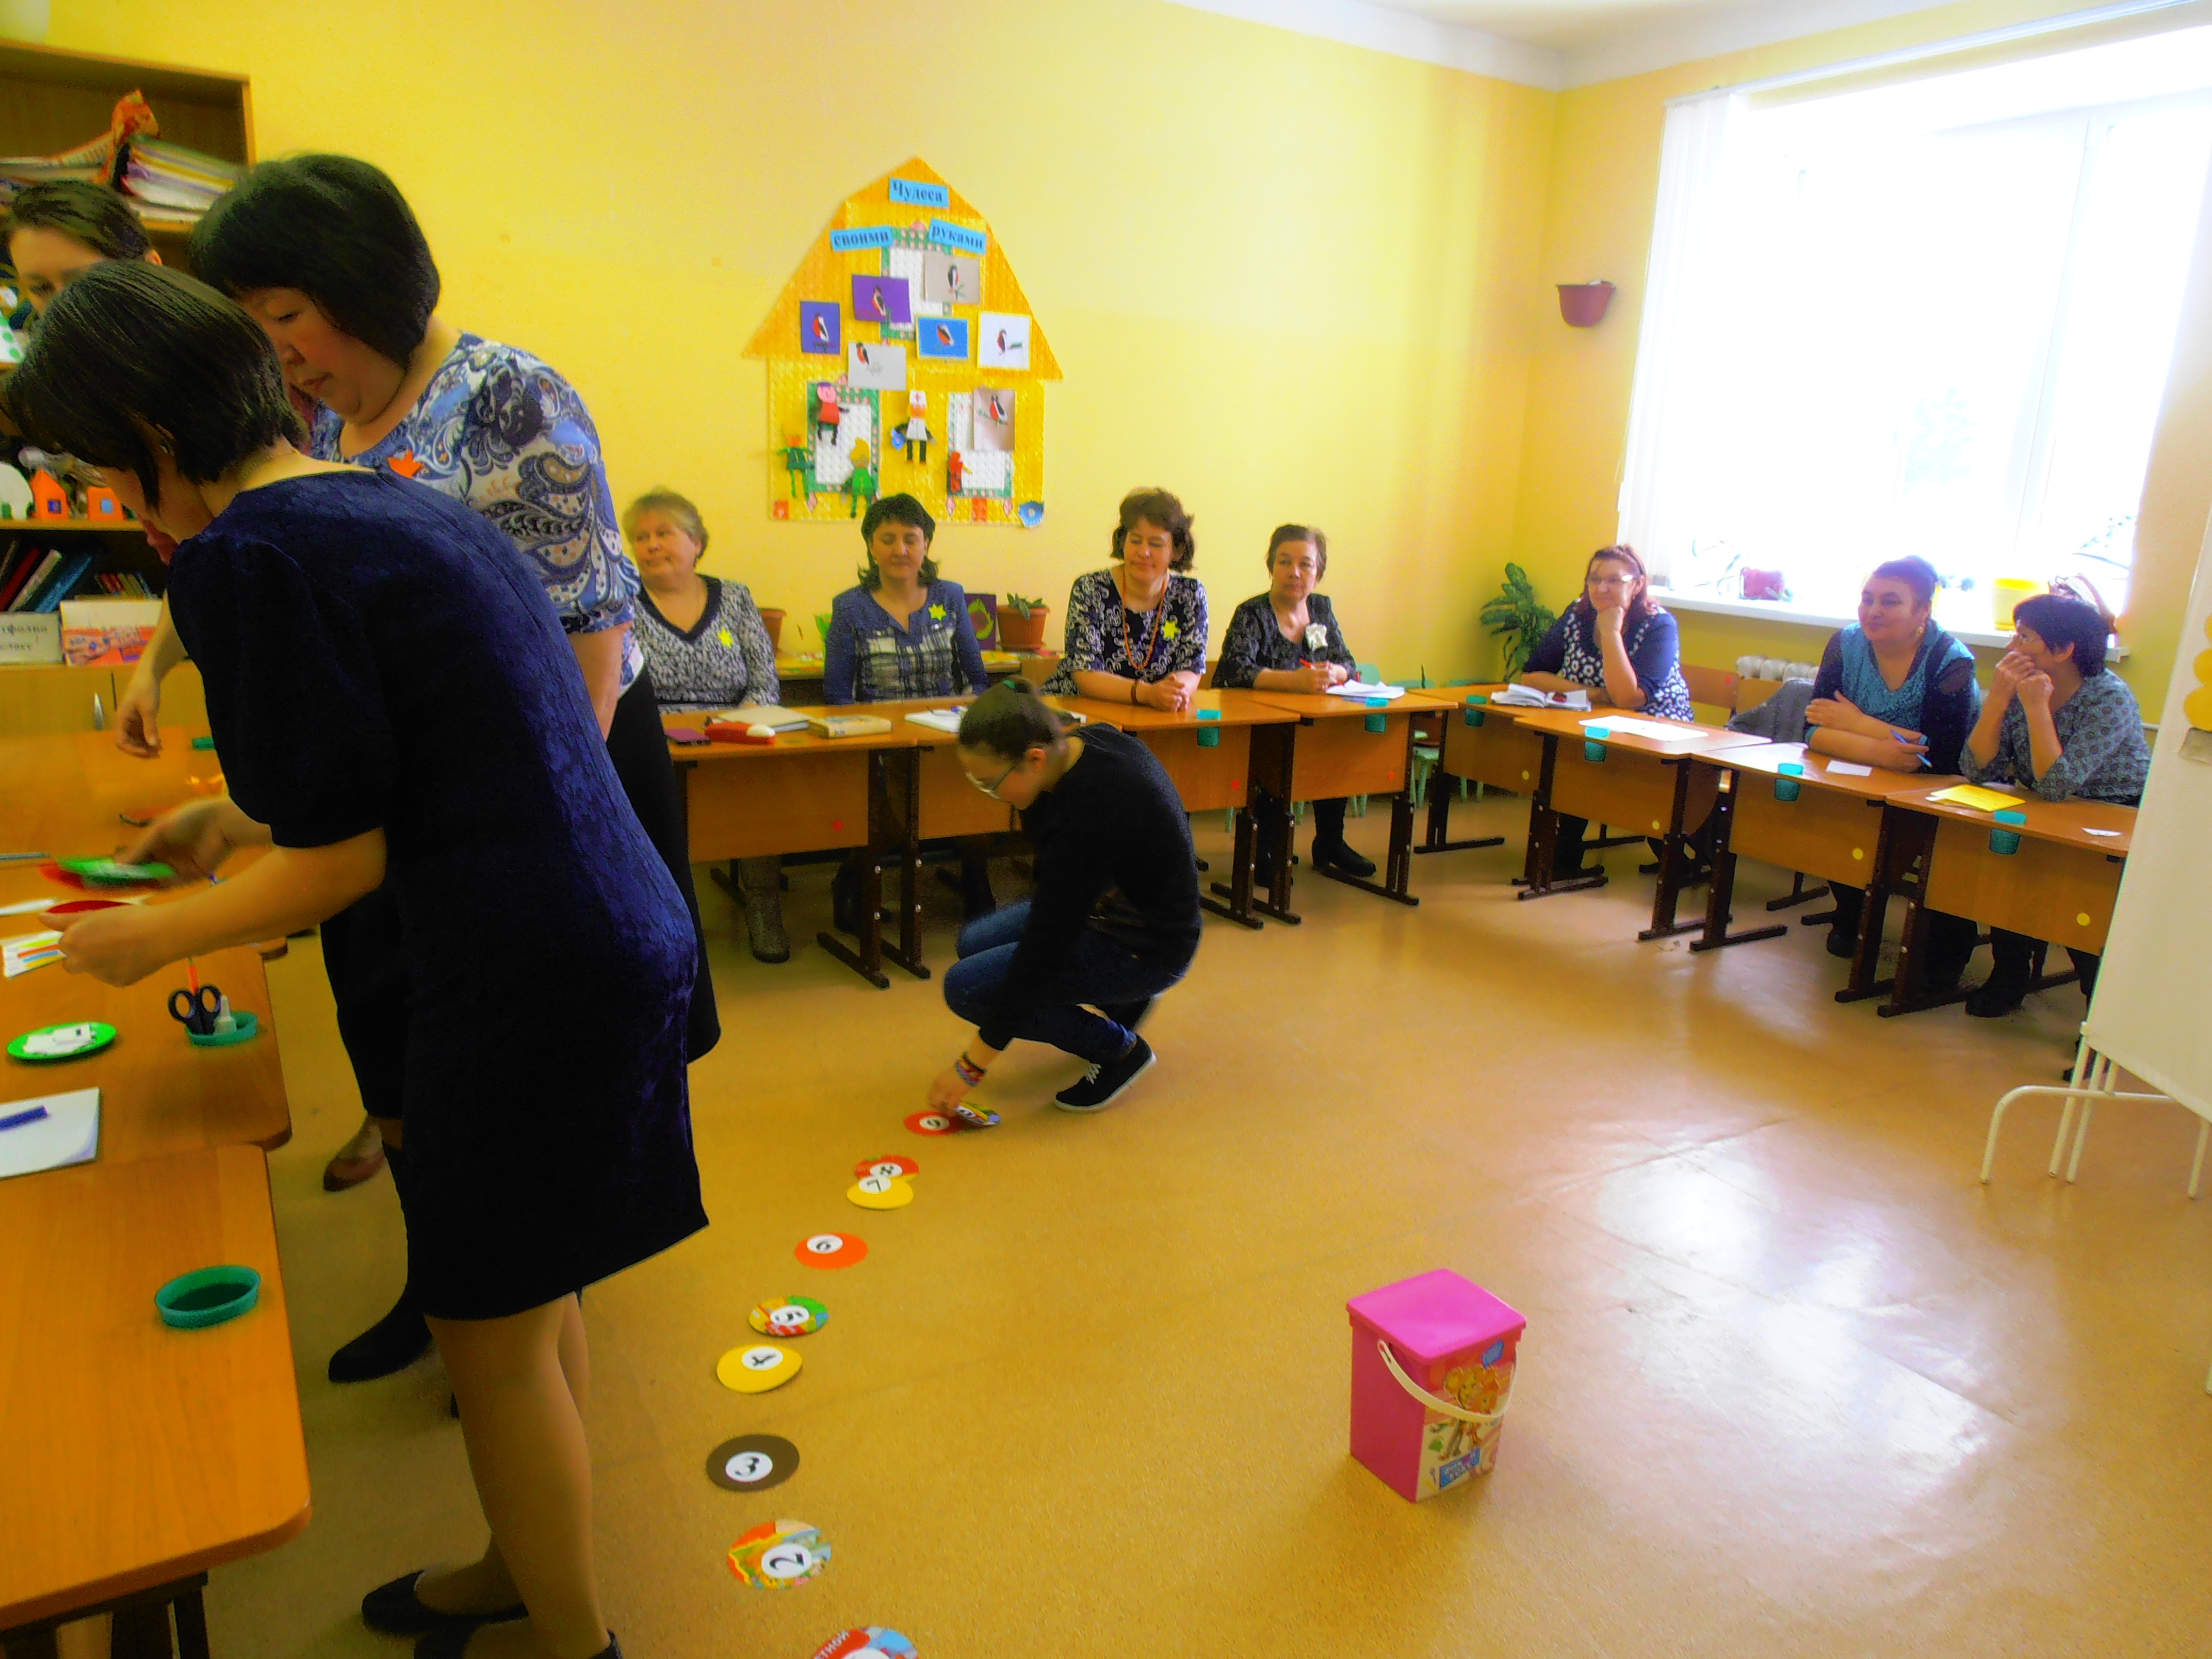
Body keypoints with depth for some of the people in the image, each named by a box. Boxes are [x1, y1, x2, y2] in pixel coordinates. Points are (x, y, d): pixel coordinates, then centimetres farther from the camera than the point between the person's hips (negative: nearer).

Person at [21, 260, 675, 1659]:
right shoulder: (408, 507, 15)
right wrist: (255, 818, 28)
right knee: (532, 1293, 23)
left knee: (495, 1331, 9)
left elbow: (342, 866, -11)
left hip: (534, 978, -9)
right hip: (619, 931, 9)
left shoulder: (250, 554, -12)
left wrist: (152, 941, 5)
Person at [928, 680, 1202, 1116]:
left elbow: (1043, 954, -27)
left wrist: (970, 1068, -20)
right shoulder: (1093, 740, -9)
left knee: (967, 986, -13)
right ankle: (1122, 1000, 18)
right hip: (1117, 902, 10)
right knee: (974, 944, 12)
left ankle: (1120, 1049, 0)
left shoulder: (1084, 818, -34)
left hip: (1146, 949, -10)